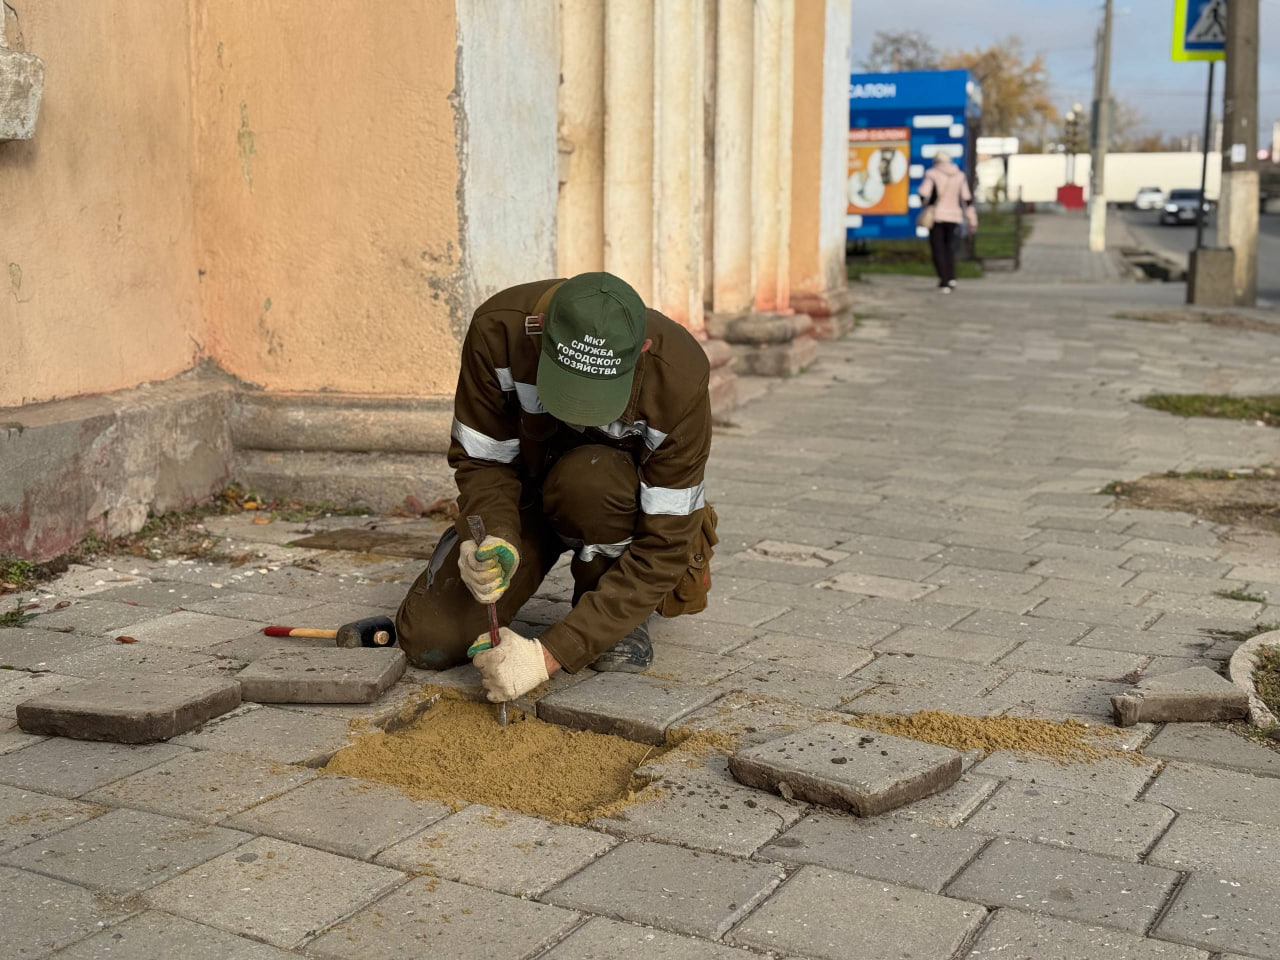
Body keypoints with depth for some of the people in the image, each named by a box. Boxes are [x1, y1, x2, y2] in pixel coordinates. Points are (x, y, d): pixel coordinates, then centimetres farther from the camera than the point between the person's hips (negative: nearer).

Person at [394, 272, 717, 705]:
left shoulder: (679, 378, -34)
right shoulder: (498, 328, -28)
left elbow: (662, 547, -31)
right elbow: (481, 458, -14)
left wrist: (548, 654, -35)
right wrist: (495, 541, -37)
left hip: (630, 508, -1)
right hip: (528, 489, 2)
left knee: (587, 475, -38)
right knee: (431, 641, -16)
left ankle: (620, 610, -9)